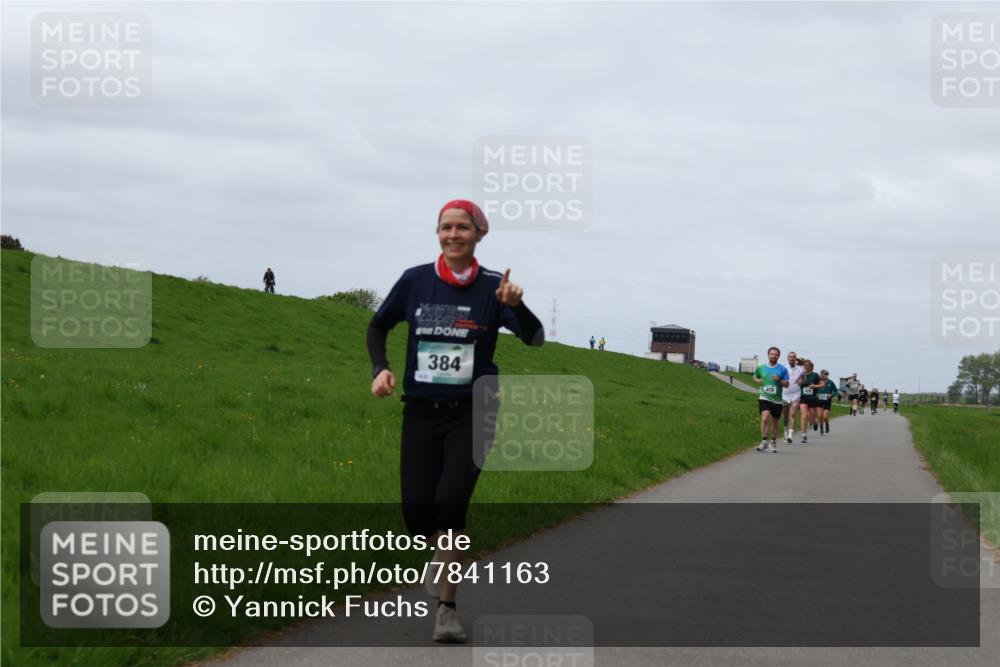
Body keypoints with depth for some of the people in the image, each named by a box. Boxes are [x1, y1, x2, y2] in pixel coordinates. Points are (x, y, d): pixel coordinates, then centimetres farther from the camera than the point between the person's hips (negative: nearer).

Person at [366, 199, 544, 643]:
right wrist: (380, 368, -4)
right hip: (421, 413, 2)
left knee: (450, 502, -20)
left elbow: (534, 338, -15)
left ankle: (447, 607, -5)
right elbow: (378, 326, 14)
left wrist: (516, 305, -34)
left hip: (471, 414, -2)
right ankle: (444, 552, 37)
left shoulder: (492, 287, -5)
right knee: (417, 515, 0)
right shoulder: (415, 281, 0)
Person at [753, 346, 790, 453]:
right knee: (765, 418, -21)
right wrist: (757, 381, -1)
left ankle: (773, 443, 29)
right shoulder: (761, 368, 5)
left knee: (775, 422, 12)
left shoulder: (783, 369, 1)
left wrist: (779, 380, -18)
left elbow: (786, 384, 1)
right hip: (764, 397, -1)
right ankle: (764, 442, -20)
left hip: (777, 399, 1)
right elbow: (755, 377, 22)